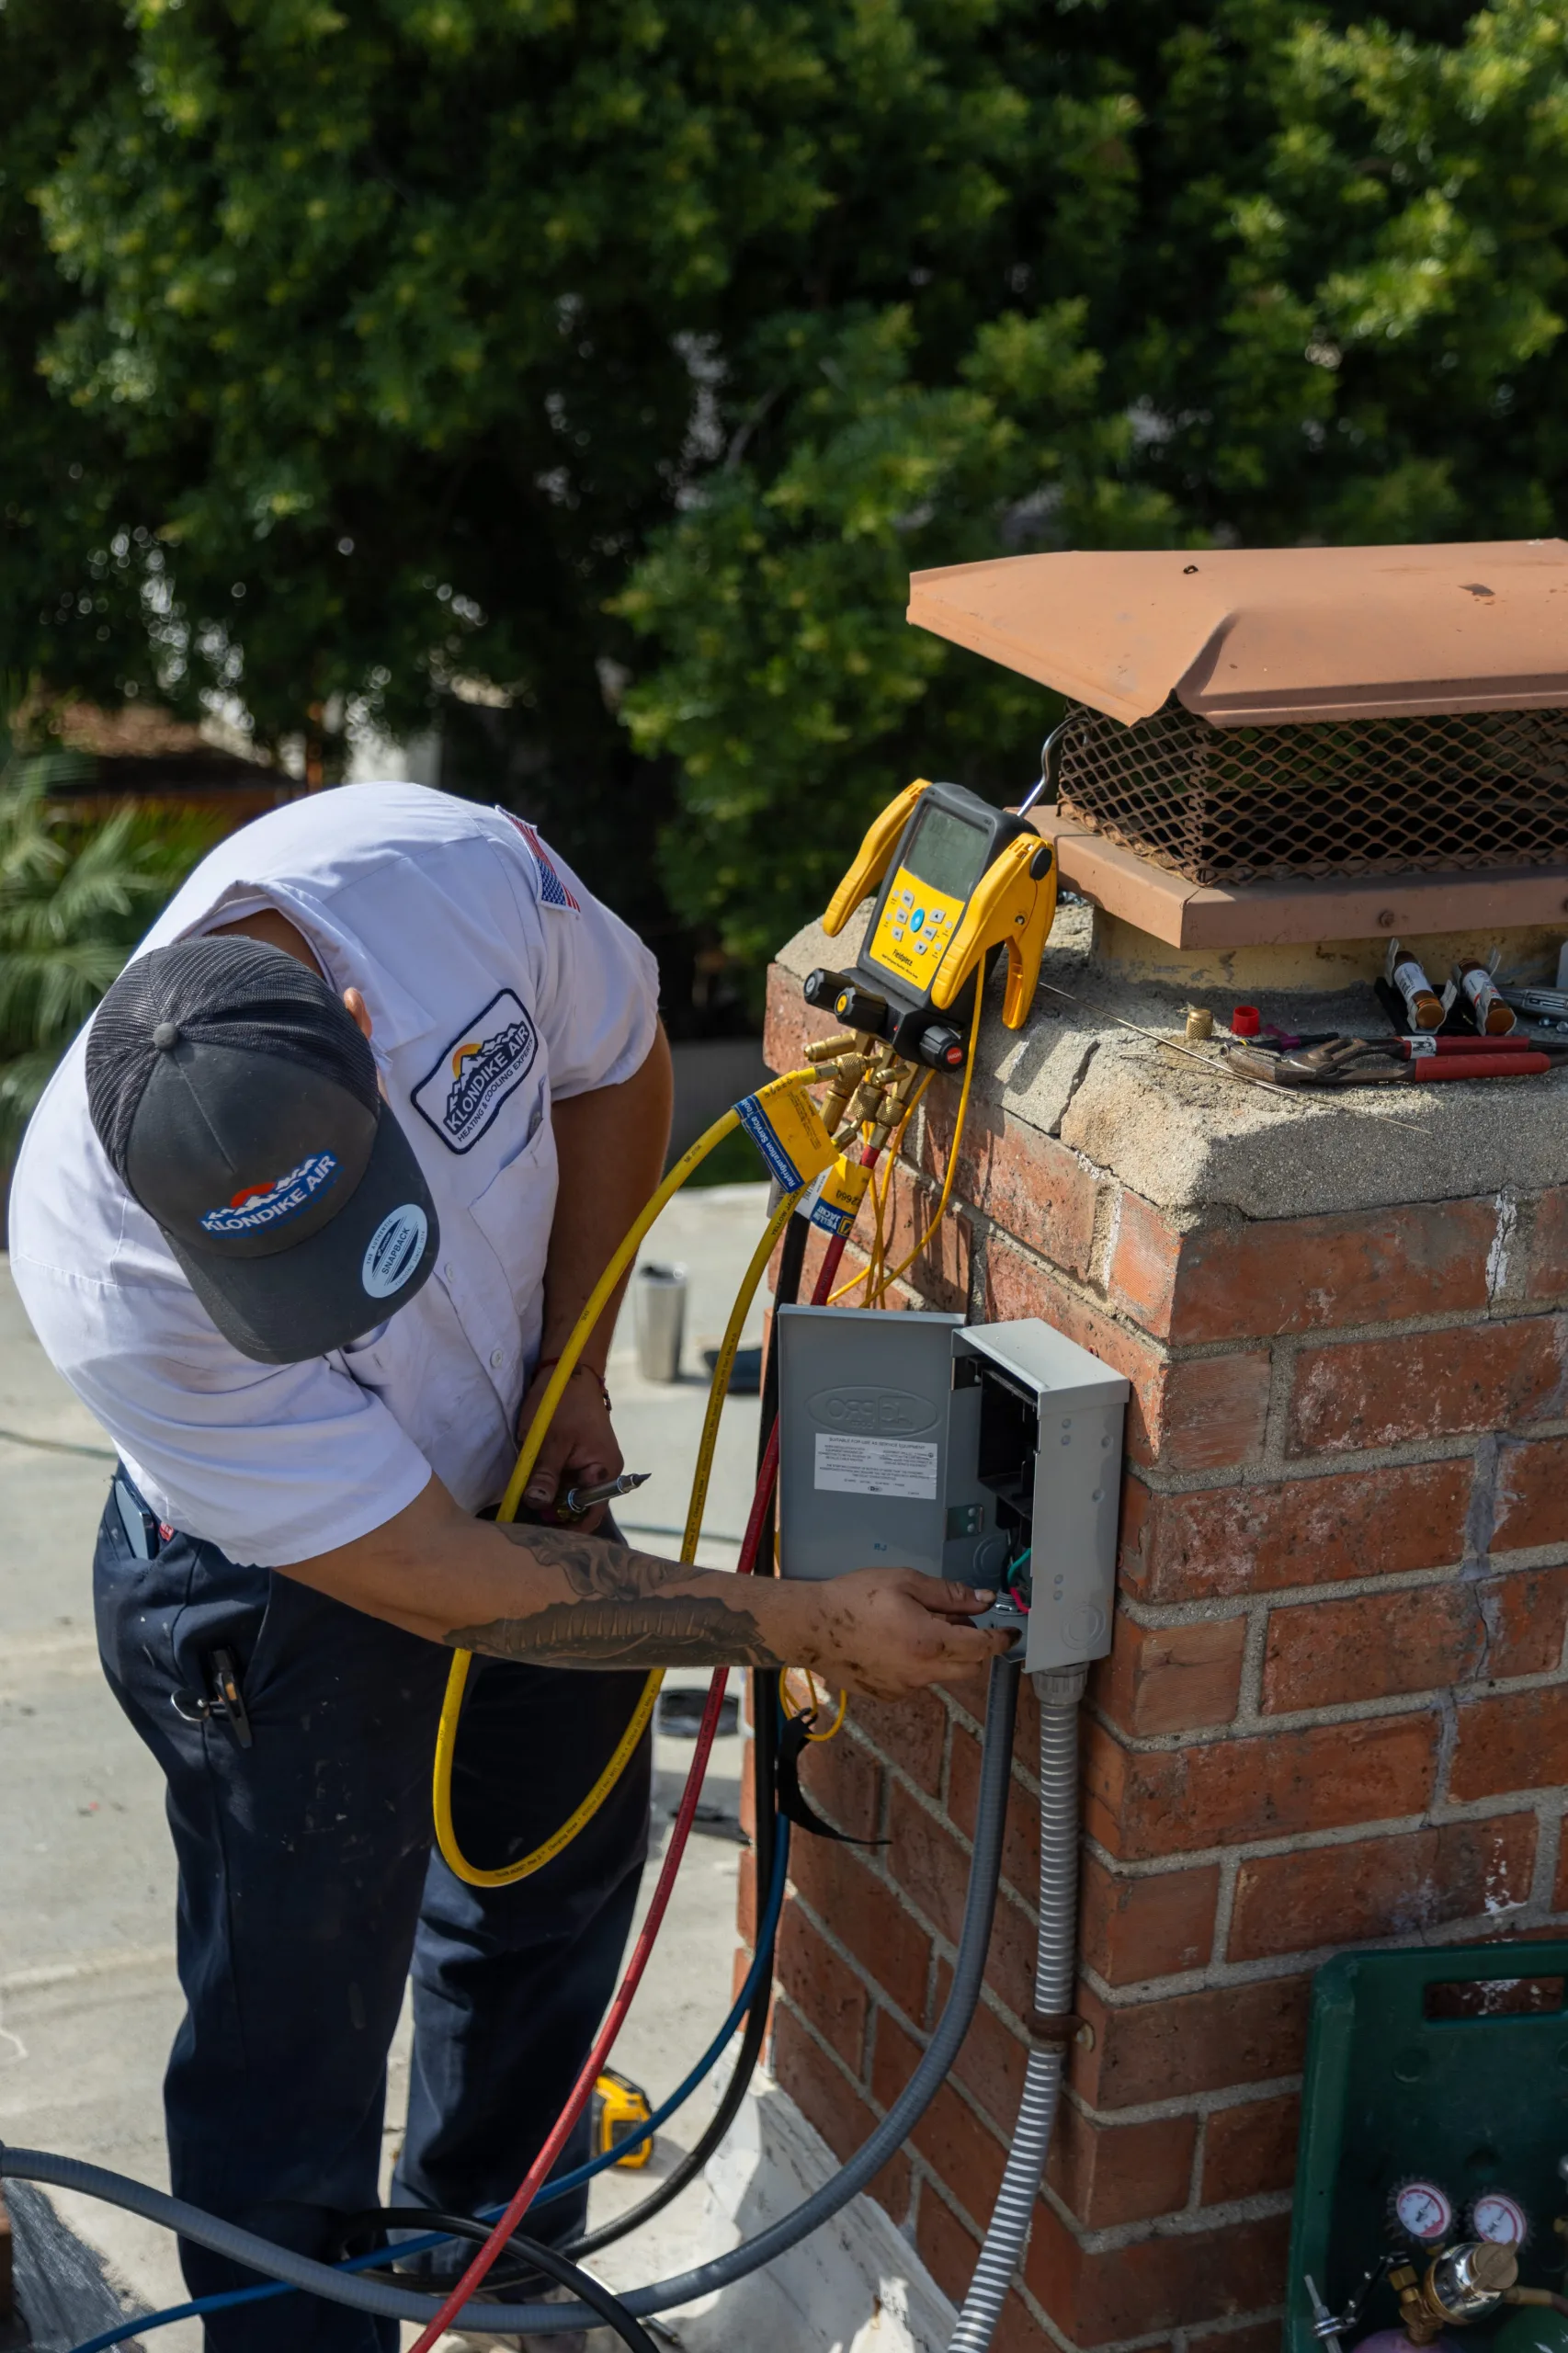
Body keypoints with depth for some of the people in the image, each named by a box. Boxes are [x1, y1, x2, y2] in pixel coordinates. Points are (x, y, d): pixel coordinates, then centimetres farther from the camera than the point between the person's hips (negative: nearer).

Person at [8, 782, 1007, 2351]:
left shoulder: (448, 874, -34)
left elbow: (616, 1067, -8)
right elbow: (443, 1588, -33)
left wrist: (573, 1362, -11)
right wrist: (807, 1627, -31)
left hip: (513, 1457, 6)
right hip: (280, 1590, -6)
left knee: (565, 1860, 22)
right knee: (295, 2029, 2)